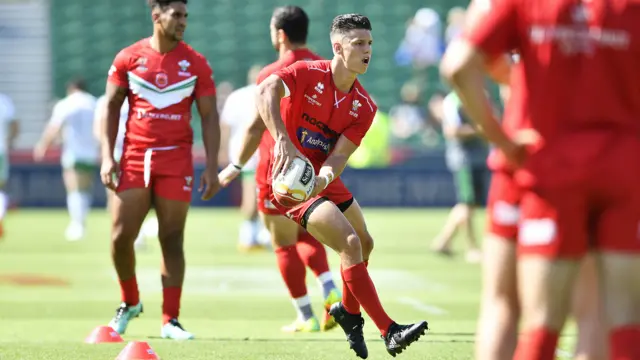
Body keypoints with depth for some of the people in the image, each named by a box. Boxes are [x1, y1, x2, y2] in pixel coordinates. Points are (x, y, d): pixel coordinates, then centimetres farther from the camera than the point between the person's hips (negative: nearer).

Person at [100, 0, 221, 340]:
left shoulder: (196, 64, 2)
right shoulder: (128, 58, 2)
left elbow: (209, 117, 4)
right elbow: (111, 108, 7)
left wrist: (212, 167, -4)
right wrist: (107, 156, -3)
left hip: (176, 160, 0)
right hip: (134, 158, 0)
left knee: (172, 239, -2)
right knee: (121, 237, -3)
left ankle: (170, 321, 1)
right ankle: (130, 302, 21)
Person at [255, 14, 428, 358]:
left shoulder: (363, 106, -2)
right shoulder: (308, 74, -18)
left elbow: (338, 156, -12)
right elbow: (266, 90, -37)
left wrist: (321, 179, -34)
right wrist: (282, 140, -50)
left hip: (323, 179, 8)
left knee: (365, 244, 19)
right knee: (350, 242, -20)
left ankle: (348, 310, 47)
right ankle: (389, 332, -16)